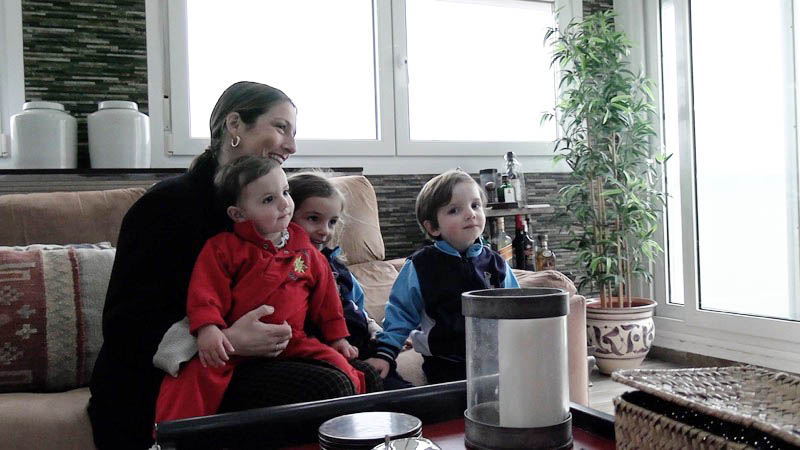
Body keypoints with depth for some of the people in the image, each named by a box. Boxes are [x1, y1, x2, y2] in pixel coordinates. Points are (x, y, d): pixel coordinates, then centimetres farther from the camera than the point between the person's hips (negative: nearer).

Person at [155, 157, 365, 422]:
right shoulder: (225, 247, -4)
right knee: (198, 371, -25)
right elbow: (206, 289, -11)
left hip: (291, 343, 3)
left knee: (339, 366, -12)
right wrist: (207, 327, -27)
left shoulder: (304, 249, 8)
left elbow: (324, 292, 16)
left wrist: (336, 337, 16)